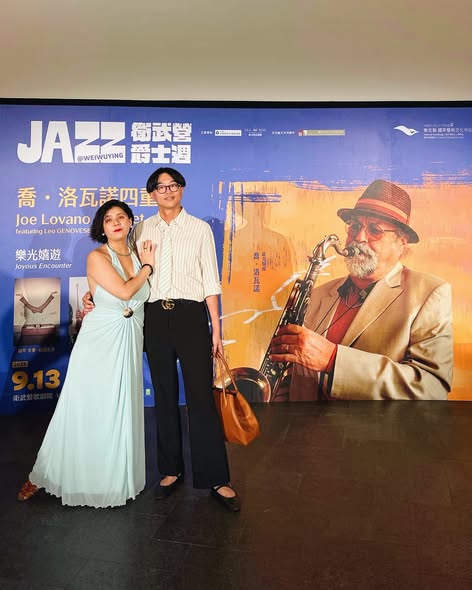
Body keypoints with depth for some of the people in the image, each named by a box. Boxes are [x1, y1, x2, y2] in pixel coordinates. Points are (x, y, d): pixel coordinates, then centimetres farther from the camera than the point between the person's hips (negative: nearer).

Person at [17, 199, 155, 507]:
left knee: (120, 414, 10)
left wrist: (147, 263, -2)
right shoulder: (97, 257, -9)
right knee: (84, 413, 3)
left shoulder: (137, 255, 7)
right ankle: (42, 476, 23)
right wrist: (148, 267, -6)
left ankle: (114, 479, 27)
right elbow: (124, 291, -19)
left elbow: (144, 298, 7)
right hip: (99, 343, -4)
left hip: (130, 345, 5)